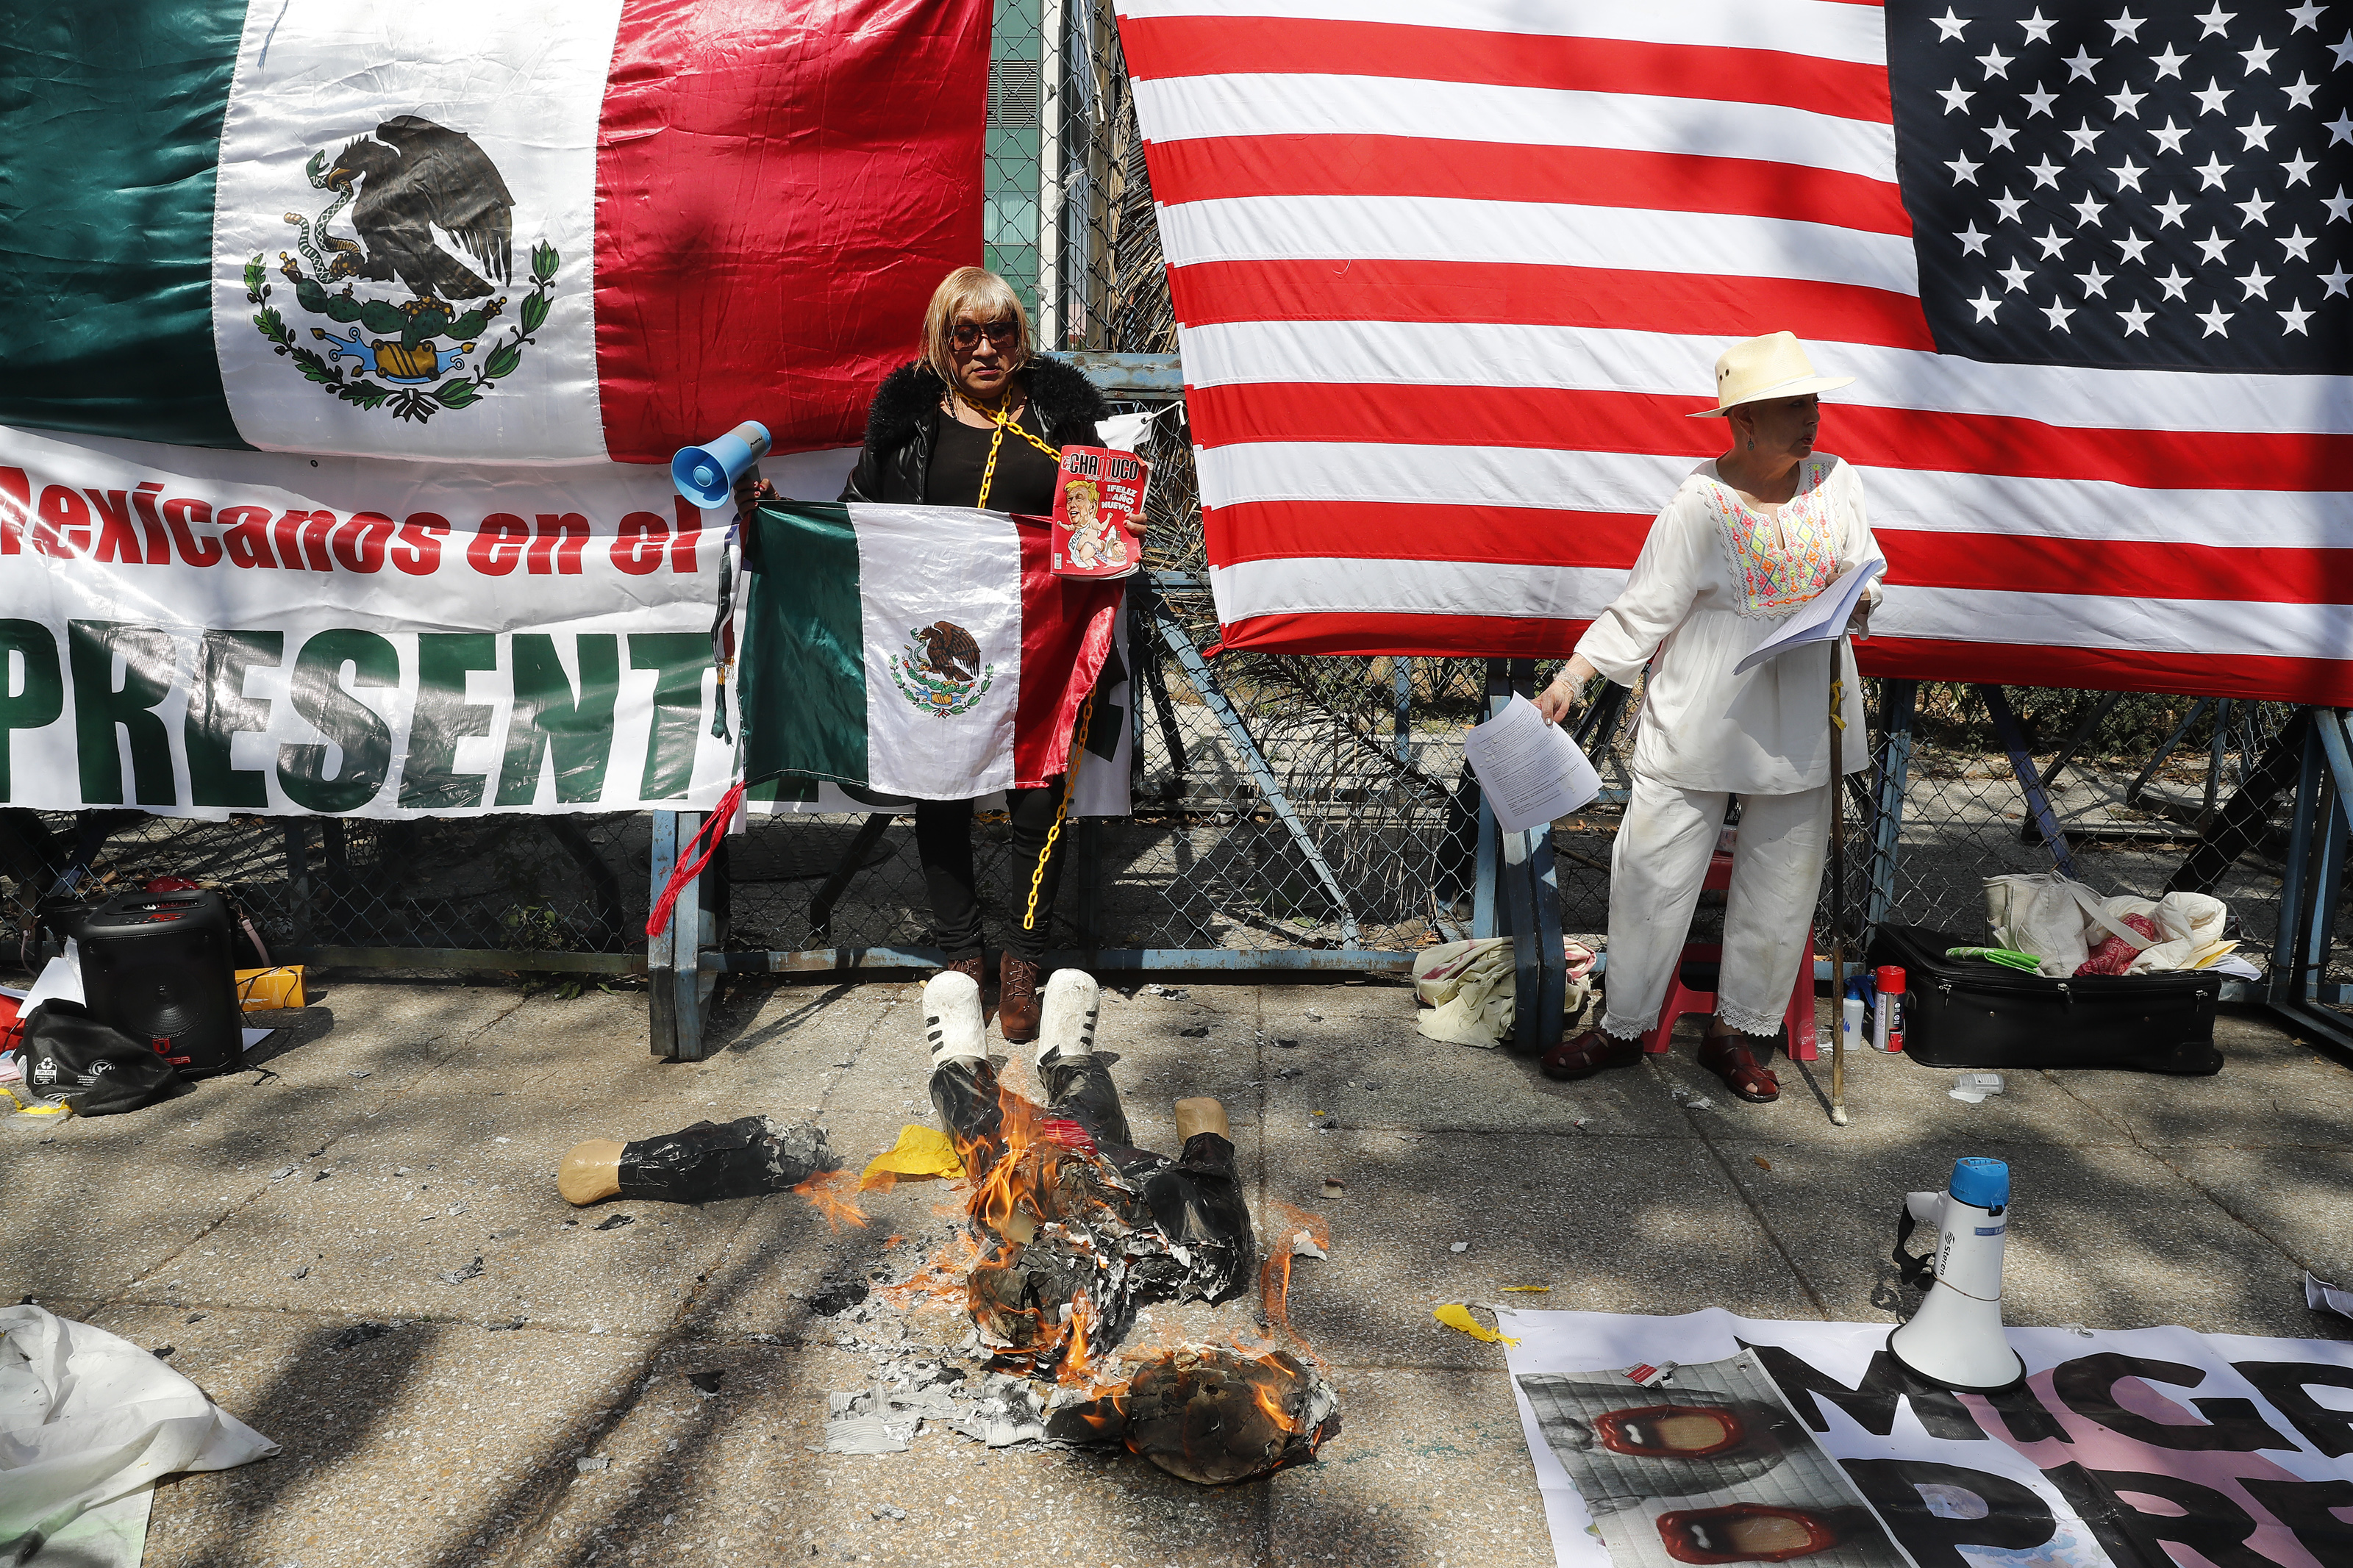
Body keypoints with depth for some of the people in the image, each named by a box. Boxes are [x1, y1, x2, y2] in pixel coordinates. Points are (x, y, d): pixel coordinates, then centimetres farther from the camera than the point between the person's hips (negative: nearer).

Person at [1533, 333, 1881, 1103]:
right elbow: (1642, 609, -8)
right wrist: (1570, 679, -15)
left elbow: (1865, 572, 16)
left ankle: (1739, 1033, 25)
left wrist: (1860, 600, -7)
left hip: (1803, 724, 4)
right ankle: (1624, 1025, 17)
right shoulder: (1700, 505, -9)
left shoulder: (1836, 482, 5)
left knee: (1780, 880, 9)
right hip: (1699, 720, -4)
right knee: (1653, 872, 0)